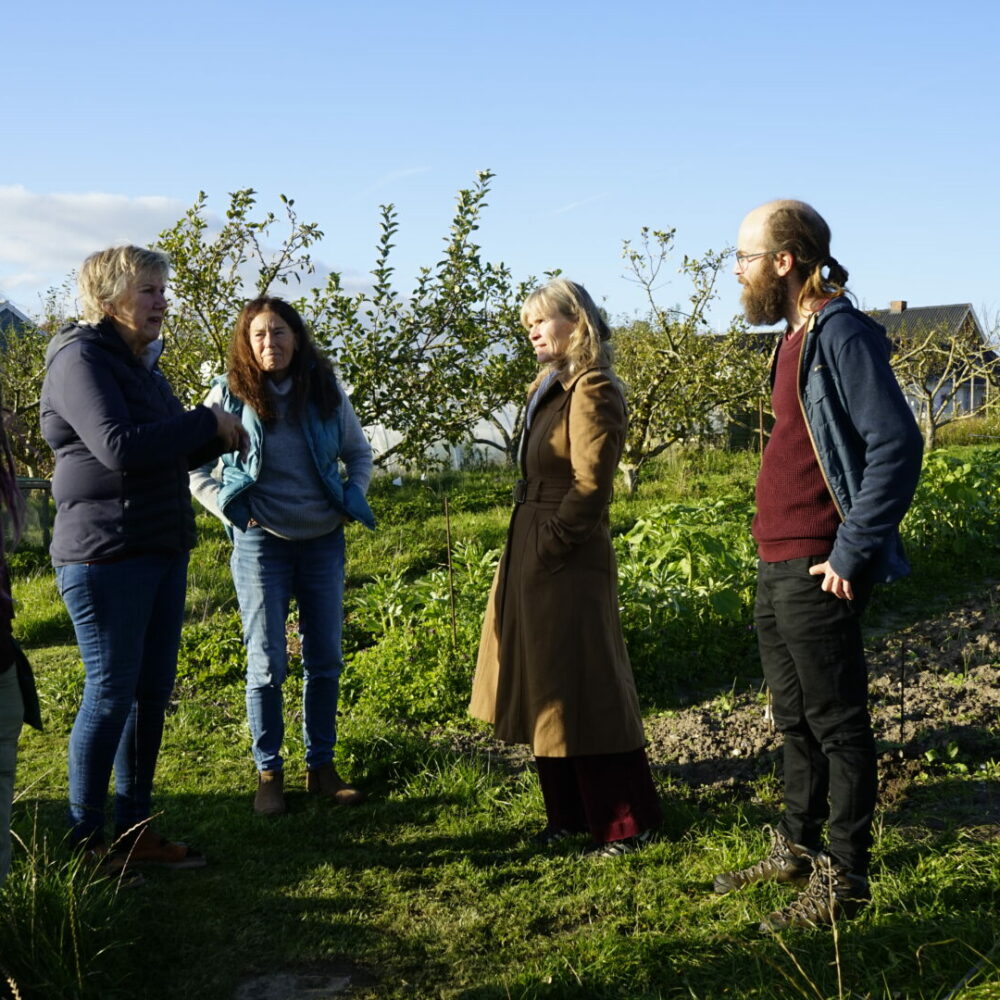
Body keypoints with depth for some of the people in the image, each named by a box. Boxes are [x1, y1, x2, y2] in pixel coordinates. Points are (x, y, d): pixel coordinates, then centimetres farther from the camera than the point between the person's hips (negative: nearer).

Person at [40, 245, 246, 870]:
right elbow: (121, 448, -23)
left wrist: (216, 438, 4)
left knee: (153, 692, 10)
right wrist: (207, 422, -14)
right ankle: (85, 841, 7)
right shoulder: (80, 359, -11)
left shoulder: (140, 363, 17)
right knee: (111, 694, -4)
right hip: (106, 555, -9)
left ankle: (136, 830, 19)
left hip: (162, 553, 9)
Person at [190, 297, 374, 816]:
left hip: (323, 540, 3)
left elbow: (359, 452, 16)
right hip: (262, 543, -3)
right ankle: (268, 773, 12)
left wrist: (352, 498, 1)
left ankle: (322, 768, 20)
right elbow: (195, 467, 1)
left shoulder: (326, 392, 3)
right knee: (266, 663, -1)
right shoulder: (230, 394, -4)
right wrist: (230, 508, -9)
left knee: (325, 660, 8)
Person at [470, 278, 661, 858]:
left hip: (569, 564, -10)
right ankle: (570, 816, 25)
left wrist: (548, 544, -16)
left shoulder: (591, 392, -14)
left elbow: (590, 484, -19)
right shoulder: (550, 390, 15)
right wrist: (528, 547, 11)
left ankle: (626, 826, 7)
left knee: (586, 696, -3)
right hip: (534, 559, 10)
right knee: (548, 694, 14)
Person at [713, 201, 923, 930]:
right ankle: (797, 849, 32)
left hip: (817, 572, -9)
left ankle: (844, 882, 11)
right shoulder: (797, 337, 14)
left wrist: (851, 554, -22)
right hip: (777, 569, 9)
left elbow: (897, 444, -22)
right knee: (797, 722, 19)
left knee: (837, 726, 1)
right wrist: (777, 560, 16)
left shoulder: (841, 333, -15)